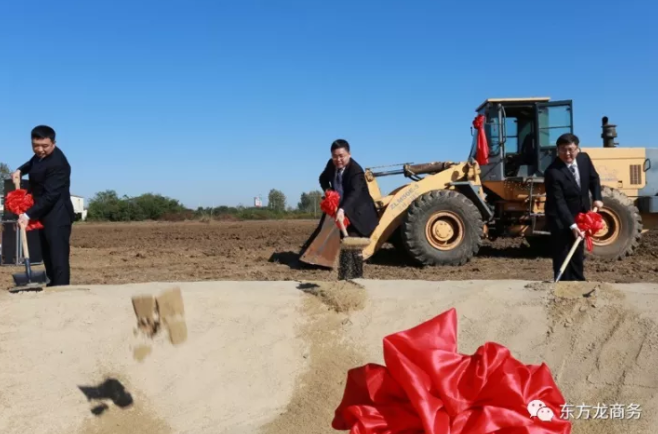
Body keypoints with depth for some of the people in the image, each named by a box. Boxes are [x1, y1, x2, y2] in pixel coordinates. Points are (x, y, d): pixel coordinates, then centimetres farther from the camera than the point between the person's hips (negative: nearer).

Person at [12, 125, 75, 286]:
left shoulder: (57, 163, -25)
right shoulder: (41, 154, 5)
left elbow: (50, 195, -29)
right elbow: (33, 162, 31)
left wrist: (29, 214, -32)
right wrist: (20, 170, 12)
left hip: (57, 216, -10)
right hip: (45, 214, 10)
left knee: (58, 258, -14)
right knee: (48, 257, 18)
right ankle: (53, 287, 28)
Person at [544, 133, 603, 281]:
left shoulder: (584, 158, -7)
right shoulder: (553, 172, -28)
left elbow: (594, 178, 12)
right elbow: (559, 202, -29)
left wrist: (597, 198, -2)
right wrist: (572, 225, -33)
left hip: (580, 215, 7)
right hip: (560, 219, -7)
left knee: (577, 252, 17)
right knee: (562, 254, -5)